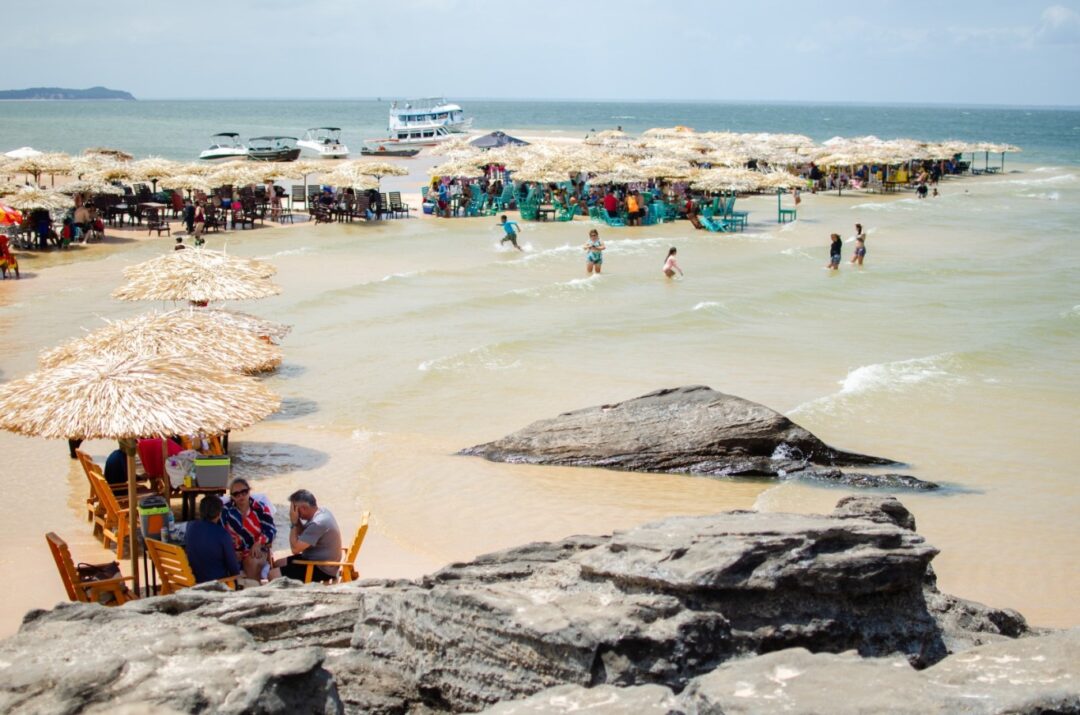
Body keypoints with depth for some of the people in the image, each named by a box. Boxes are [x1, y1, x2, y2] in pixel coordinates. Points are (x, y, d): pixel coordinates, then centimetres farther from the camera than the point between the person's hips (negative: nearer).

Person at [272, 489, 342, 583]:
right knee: (278, 564, 19)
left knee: (273, 574, -15)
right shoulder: (322, 511, 2)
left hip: (322, 569, -10)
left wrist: (294, 523, -19)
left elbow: (295, 549, -25)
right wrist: (297, 521, -5)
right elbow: (302, 534, 14)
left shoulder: (317, 524, -28)